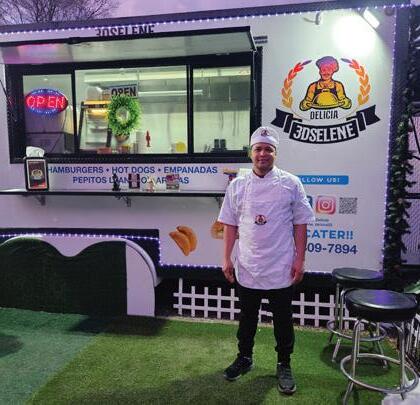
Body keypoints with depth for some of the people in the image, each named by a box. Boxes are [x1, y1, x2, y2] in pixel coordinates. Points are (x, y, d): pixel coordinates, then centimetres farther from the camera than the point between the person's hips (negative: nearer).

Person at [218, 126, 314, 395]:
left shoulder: (291, 183, -4)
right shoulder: (237, 185, 1)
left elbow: (300, 224, -2)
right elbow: (230, 225, 4)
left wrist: (299, 260, -6)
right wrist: (227, 259, 2)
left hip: (281, 269, -2)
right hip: (247, 268, 2)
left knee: (283, 321, 12)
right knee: (247, 318, 18)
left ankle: (284, 365, 32)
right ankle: (244, 358, 38)